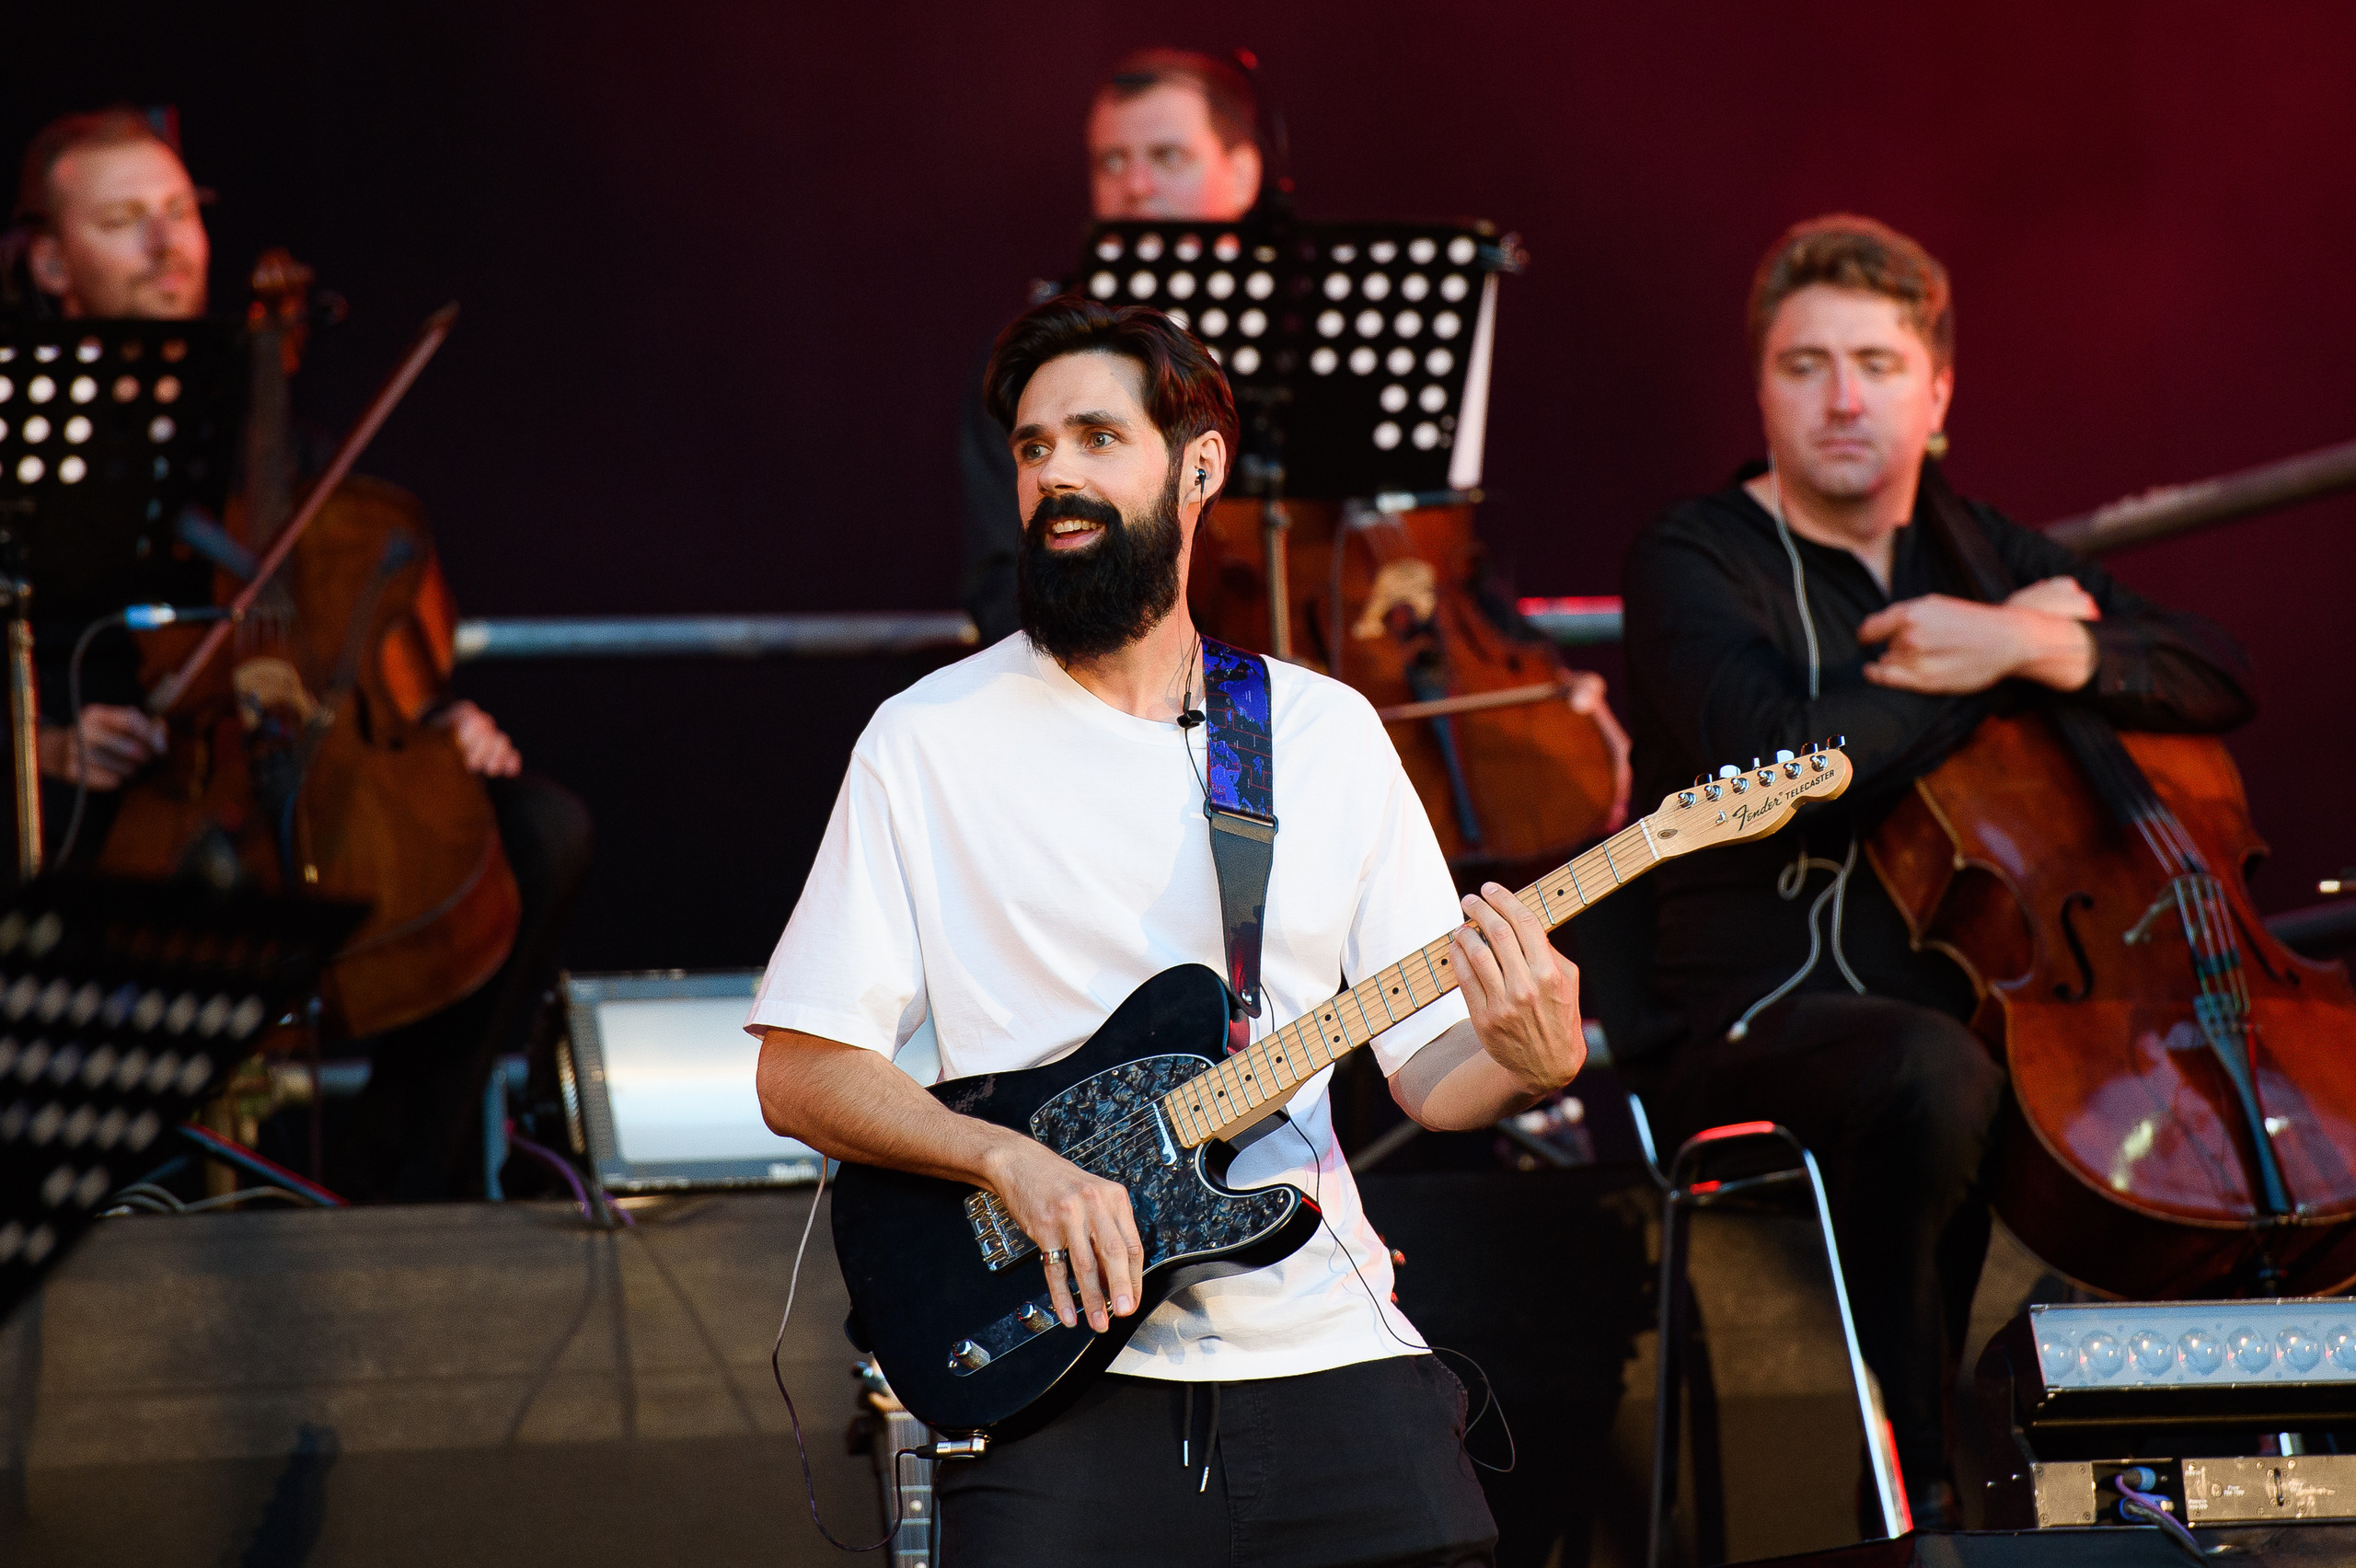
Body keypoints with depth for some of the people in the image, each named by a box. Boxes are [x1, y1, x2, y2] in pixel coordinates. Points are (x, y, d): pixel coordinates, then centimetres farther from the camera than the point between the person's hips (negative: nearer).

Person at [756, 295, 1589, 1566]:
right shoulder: (930, 743, 3)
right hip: (1062, 1377, -2)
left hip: (1319, 1349, 2)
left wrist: (1522, 1063, -12)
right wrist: (1016, 1163, -14)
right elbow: (800, 1073, 0)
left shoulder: (1328, 734, 11)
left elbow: (1426, 1067, 10)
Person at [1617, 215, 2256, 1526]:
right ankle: (1916, 1487, -28)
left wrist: (2064, 653, -12)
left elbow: (2221, 678, 8)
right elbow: (1776, 761, -21)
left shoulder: (1980, 556, 17)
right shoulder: (1696, 566, -1)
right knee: (1936, 1071, -40)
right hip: (1764, 1025, -6)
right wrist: (1999, 655, -12)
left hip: (1977, 1003, 6)